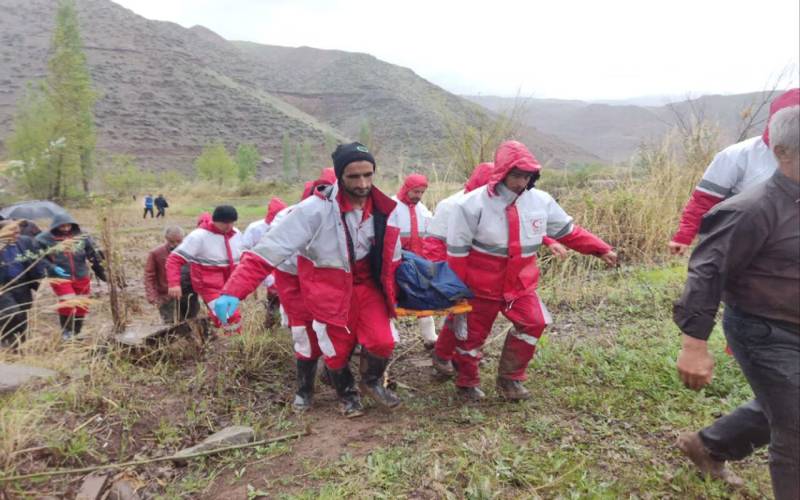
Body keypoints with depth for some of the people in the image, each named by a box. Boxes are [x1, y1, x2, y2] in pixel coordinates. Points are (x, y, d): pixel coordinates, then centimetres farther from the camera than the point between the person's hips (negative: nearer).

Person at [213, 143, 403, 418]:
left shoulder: (383, 209, -12)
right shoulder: (315, 209, -26)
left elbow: (391, 259, 5)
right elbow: (268, 250, -28)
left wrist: (391, 295, 9)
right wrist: (233, 291, -35)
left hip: (366, 282, 3)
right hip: (329, 288, -3)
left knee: (383, 341, -9)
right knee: (337, 350, 11)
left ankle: (371, 381, 26)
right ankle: (347, 394, 44)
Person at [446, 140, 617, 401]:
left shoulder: (541, 201, -5)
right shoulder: (472, 205, -19)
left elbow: (569, 231, 7)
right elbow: (457, 253, -14)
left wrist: (601, 249, 1)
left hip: (520, 283, 4)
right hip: (481, 285, -3)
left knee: (533, 322, -10)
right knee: (472, 334, 8)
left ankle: (510, 379, 10)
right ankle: (466, 383, 33)